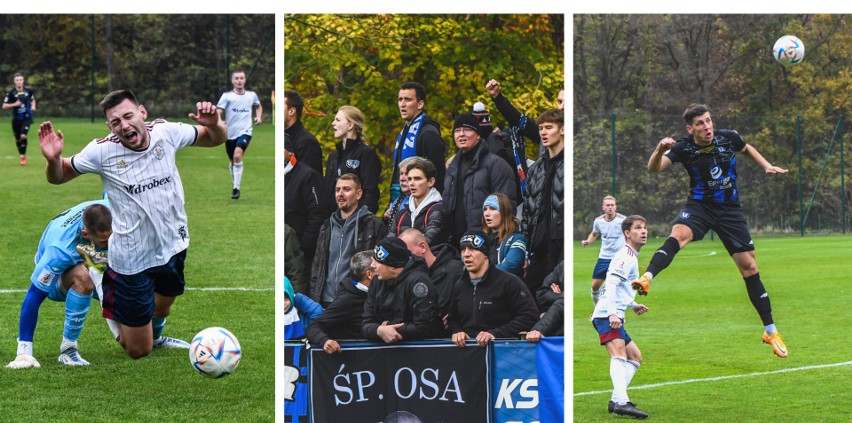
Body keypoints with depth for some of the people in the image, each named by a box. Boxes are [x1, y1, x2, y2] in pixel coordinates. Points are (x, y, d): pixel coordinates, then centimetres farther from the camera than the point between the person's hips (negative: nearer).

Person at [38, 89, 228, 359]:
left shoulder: (167, 133, -12)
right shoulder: (102, 151, -20)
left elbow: (215, 139, 4)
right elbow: (58, 177, -6)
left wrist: (214, 124, -19)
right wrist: (53, 159, -29)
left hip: (173, 245, 4)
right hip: (131, 262, -4)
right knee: (137, 351, 4)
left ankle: (155, 336, 67)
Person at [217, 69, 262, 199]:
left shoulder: (251, 95, 4)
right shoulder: (227, 96, -3)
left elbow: (258, 106, 26)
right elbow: (218, 112, -11)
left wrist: (259, 117, 8)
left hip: (245, 132, -1)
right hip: (230, 133, 1)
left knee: (237, 155, -25)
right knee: (232, 161, 14)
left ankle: (236, 188, -21)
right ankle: (235, 186, 38)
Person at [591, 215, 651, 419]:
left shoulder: (631, 257, 24)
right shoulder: (625, 256, -8)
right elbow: (610, 285, -20)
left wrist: (633, 305, 41)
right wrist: (612, 313, -29)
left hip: (614, 317, 11)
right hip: (607, 316, -11)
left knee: (635, 357, 16)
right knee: (619, 354, -27)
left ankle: (616, 400, 9)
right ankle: (621, 402, -44)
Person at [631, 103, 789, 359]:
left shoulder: (728, 138, -6)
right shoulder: (683, 148, -13)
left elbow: (747, 149, 19)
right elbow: (654, 168, -26)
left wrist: (766, 166, 6)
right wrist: (660, 150, -46)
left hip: (730, 210, 2)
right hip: (699, 205, -2)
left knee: (749, 267, 3)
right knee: (678, 234, -35)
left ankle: (770, 331, 13)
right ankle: (646, 278, -55)